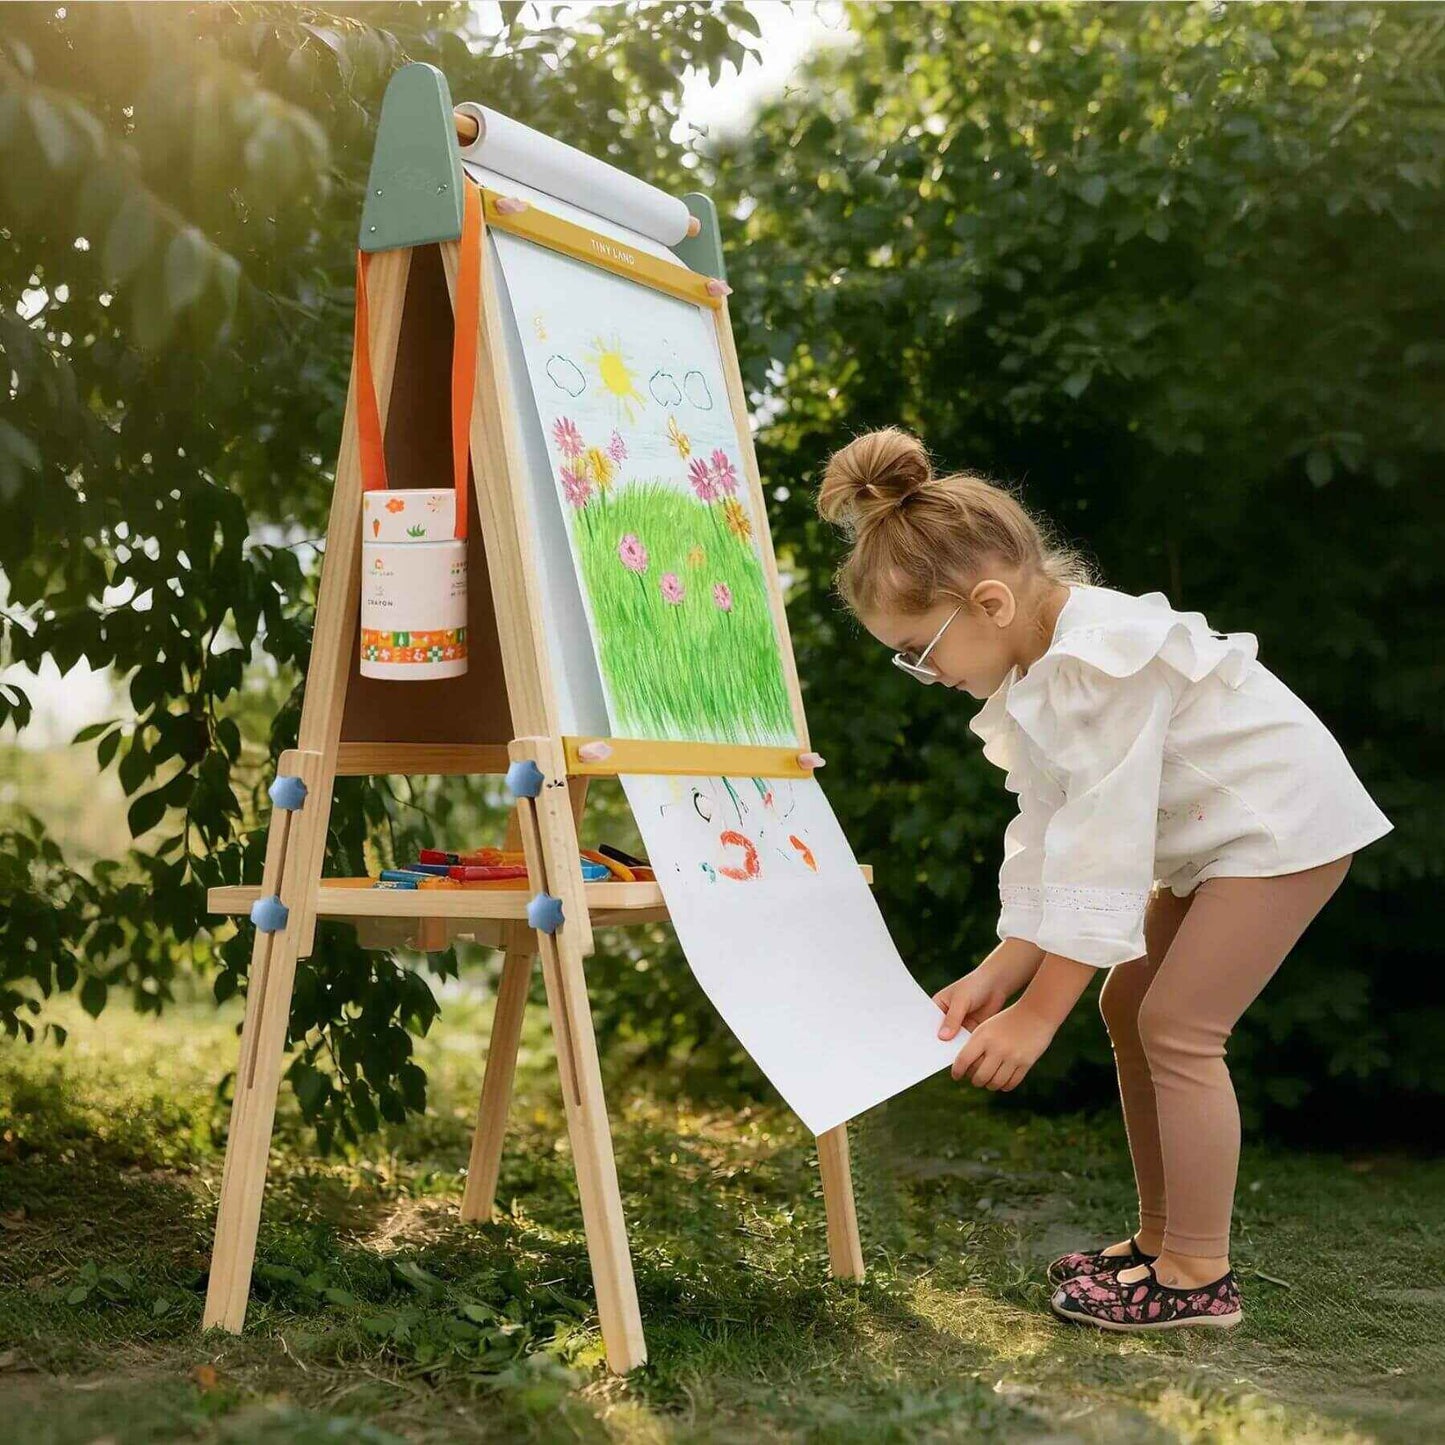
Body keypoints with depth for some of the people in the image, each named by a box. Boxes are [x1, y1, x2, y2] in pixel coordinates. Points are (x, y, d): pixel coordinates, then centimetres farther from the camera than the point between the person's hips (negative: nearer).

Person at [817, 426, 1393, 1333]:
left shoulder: (1101, 663, -29)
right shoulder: (1031, 674, 3)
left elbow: (1103, 842, -31)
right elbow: (1048, 838, 1)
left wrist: (1037, 1012, -28)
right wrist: (1000, 972, -10)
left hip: (1283, 817, -10)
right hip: (1207, 836, 10)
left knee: (1176, 1025, -13)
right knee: (1130, 1007, 9)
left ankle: (1201, 1276, -3)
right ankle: (1161, 1240, 19)